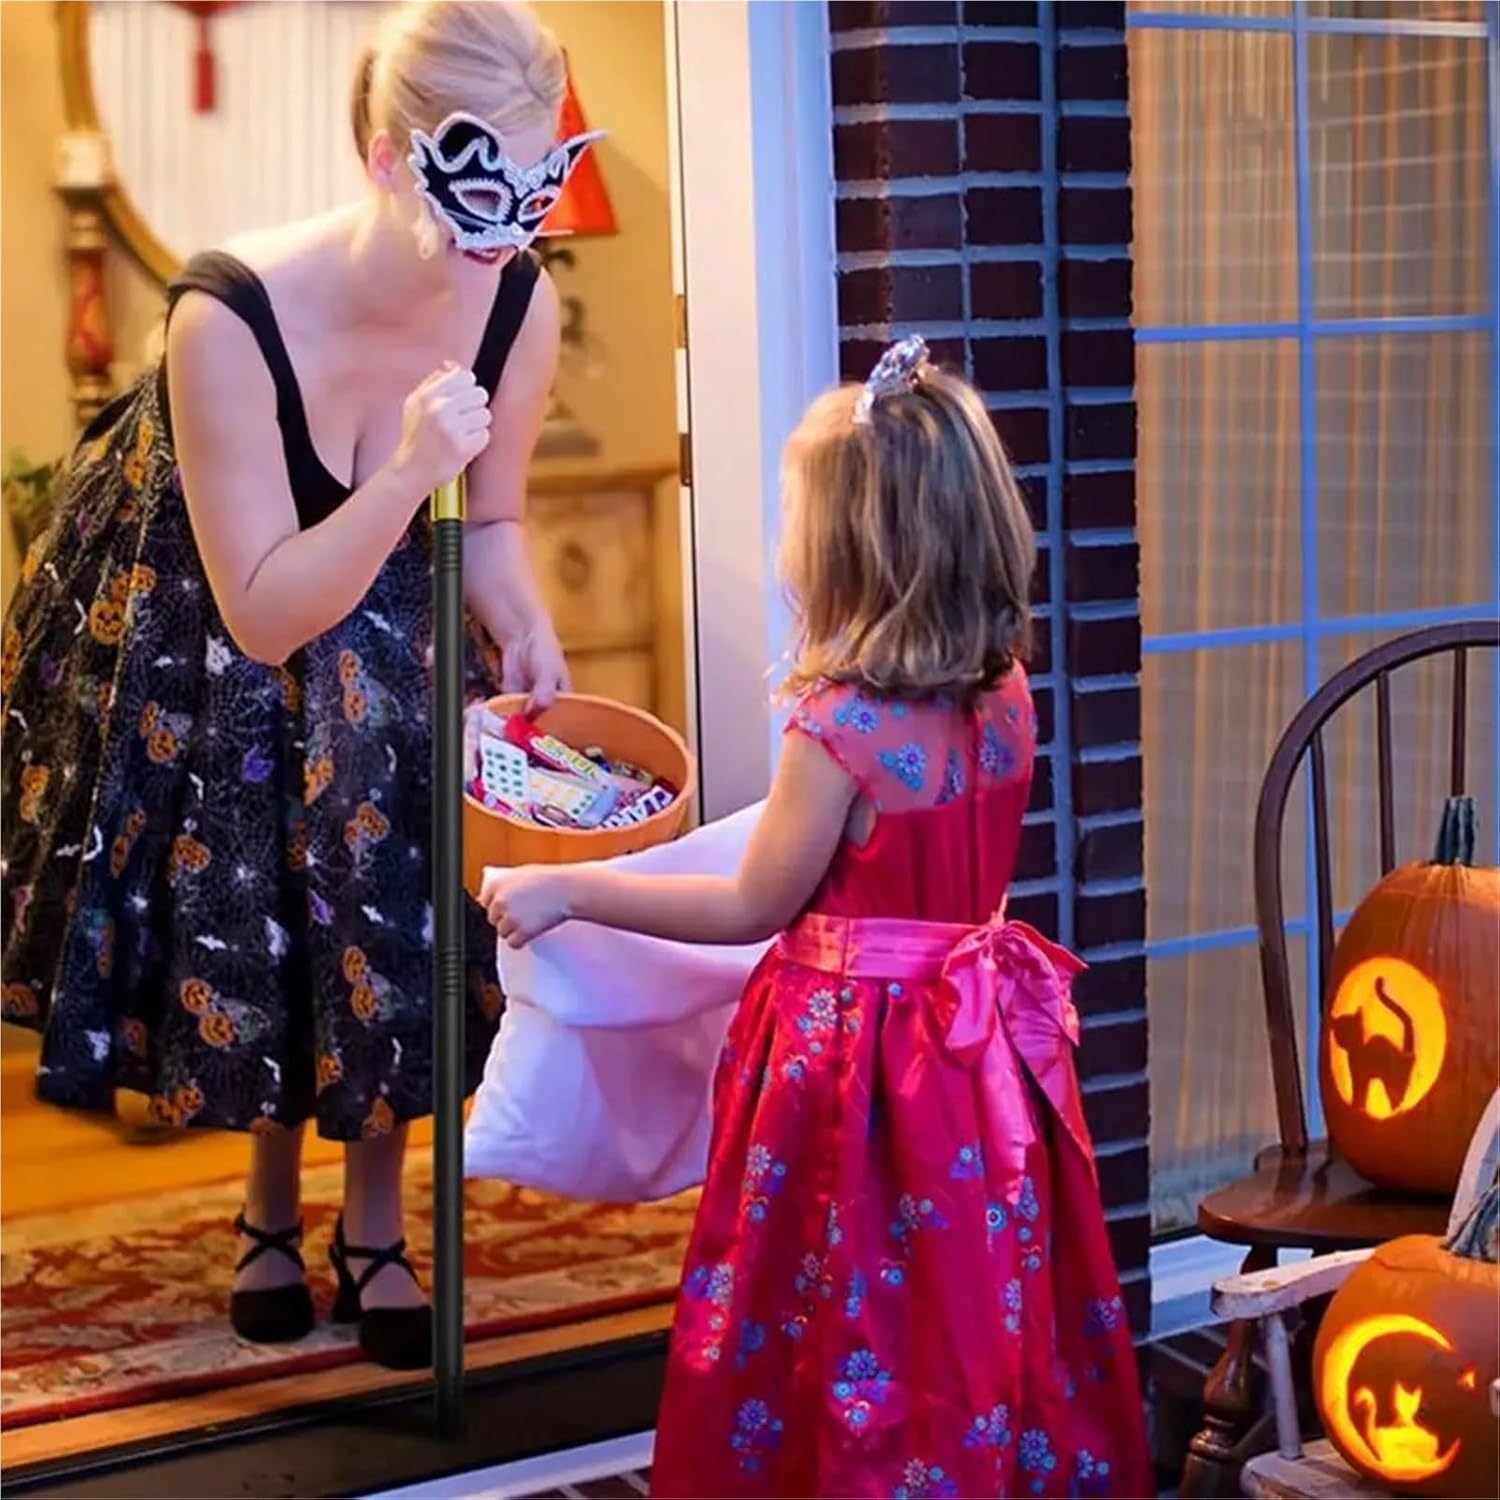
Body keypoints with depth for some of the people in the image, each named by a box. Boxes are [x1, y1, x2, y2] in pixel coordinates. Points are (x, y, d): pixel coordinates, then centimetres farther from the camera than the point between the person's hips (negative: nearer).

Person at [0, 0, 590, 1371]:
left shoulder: (518, 304, -25)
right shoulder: (231, 314, -38)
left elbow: (490, 522, -5)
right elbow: (264, 614, -33)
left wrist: (526, 630, -26)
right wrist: (411, 470, -45)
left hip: (377, 620, 3)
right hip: (188, 629, -3)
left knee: (388, 894, -3)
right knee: (246, 907, 4)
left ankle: (374, 1226, 17)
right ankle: (271, 1205, 30)